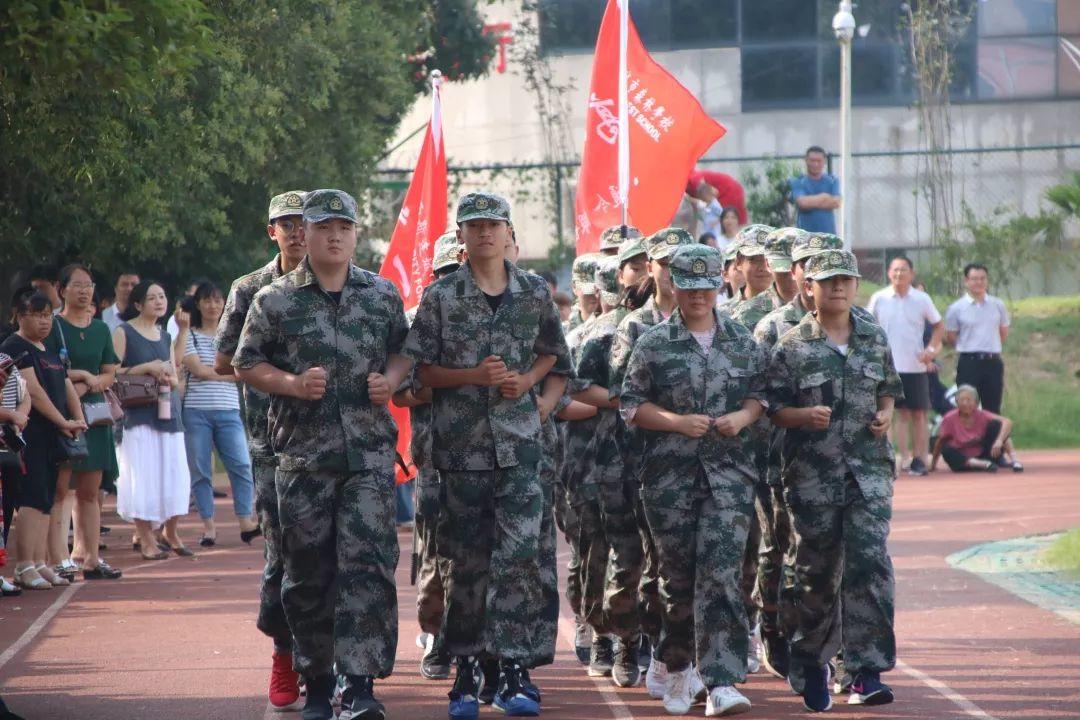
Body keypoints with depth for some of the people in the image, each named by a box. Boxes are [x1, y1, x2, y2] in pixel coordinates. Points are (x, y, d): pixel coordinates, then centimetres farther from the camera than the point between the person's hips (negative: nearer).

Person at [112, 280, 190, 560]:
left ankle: (170, 532, 20)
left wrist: (167, 377, -3)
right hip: (138, 414, -6)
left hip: (168, 412, 6)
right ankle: (145, 538, 1)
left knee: (175, 474, 3)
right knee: (143, 475, -7)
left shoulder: (165, 337, 17)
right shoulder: (123, 332, -2)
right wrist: (147, 368, -15)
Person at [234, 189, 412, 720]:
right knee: (307, 571, 4)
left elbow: (404, 351, 19)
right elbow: (245, 363, 6)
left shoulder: (383, 295, 9)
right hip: (302, 452, 0)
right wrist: (292, 384, -11)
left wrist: (390, 380, -2)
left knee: (367, 563, -11)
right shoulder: (275, 301, 3)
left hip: (369, 452, 0)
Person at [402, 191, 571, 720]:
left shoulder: (535, 293, 8)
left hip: (519, 444, 1)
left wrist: (528, 382, 0)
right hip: (461, 447, -1)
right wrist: (474, 375, -13)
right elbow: (419, 369, 1)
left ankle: (511, 672, -6)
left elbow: (555, 357, 19)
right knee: (468, 562, 4)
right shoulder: (441, 296, 2)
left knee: (518, 557, -8)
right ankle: (465, 670, 13)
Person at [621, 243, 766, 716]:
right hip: (669, 473, 0)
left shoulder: (743, 342, 9)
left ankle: (721, 682, -15)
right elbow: (631, 404, 2)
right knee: (678, 573, 5)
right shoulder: (653, 344, 3)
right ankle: (680, 667, 27)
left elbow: (760, 393, 16)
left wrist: (744, 416, -5)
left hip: (729, 470, 0)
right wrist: (676, 422, -12)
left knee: (721, 571, -12)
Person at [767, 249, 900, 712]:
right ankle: (812, 665, 24)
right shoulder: (792, 345, -1)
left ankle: (867, 673, -11)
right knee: (817, 571, 5)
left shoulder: (874, 339, 9)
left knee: (870, 562, -11)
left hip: (868, 469, 2)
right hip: (813, 473, -2)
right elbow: (773, 408, -1)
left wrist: (886, 414, 1)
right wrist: (806, 415, -19)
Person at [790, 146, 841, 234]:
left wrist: (811, 202, -10)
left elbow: (836, 202, -8)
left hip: (828, 233, 2)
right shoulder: (797, 183, -1)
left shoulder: (832, 181, 6)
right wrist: (823, 197, -7)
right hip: (805, 235, -2)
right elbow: (803, 202, -18)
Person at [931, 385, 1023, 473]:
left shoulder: (981, 415, -12)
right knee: (947, 451, -33)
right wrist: (933, 463, 3)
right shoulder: (950, 419, -13)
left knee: (996, 424, -18)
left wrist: (999, 440, -40)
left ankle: (1013, 460, -27)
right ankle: (984, 464, -37)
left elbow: (1008, 422, -23)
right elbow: (940, 442, -1)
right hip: (963, 459, -1)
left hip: (983, 456, 1)